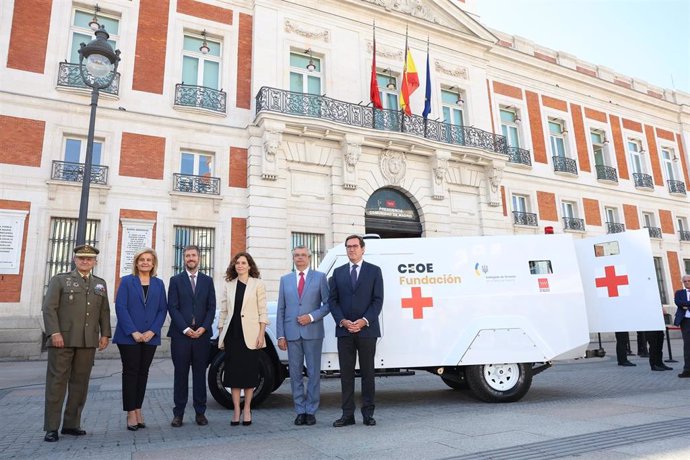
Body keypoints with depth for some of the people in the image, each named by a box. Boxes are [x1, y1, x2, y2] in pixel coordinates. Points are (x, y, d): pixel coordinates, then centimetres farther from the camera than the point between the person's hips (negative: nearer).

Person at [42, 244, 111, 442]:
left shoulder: (100, 283, 16)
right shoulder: (59, 280, 5)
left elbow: (104, 311, 14)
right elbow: (49, 308, -3)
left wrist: (105, 334, 4)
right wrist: (54, 332, -14)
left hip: (88, 342, 4)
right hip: (63, 339, -3)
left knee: (80, 383, 6)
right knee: (57, 381, 0)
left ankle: (71, 424, 16)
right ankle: (51, 428, 7)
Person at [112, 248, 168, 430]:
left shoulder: (158, 284, 9)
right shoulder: (127, 281, 1)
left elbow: (163, 309, 5)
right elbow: (120, 307, -7)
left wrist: (152, 331, -9)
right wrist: (133, 332, -15)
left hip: (150, 337, 3)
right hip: (129, 337, -3)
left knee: (143, 373, 7)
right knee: (130, 372, 0)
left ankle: (138, 410, 16)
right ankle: (131, 413, 7)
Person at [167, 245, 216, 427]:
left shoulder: (207, 280, 10)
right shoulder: (176, 280, 5)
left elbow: (211, 307, 6)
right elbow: (172, 307, -2)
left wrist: (203, 328, -8)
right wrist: (185, 329, -12)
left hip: (202, 334, 2)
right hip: (180, 335, -1)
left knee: (200, 374, 6)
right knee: (181, 374, 4)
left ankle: (200, 412, 13)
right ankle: (178, 413, 12)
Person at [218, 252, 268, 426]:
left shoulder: (258, 284, 2)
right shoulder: (228, 285, 11)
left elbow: (263, 311, -1)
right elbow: (223, 311, 12)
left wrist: (261, 334, -9)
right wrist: (221, 335, 8)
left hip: (250, 334, -3)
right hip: (232, 333, 3)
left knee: (249, 371, 4)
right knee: (233, 371, 5)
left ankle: (247, 409, 17)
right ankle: (236, 410, 15)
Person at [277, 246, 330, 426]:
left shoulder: (320, 277, 4)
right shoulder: (285, 279, 11)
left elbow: (327, 304, 1)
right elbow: (281, 309, 8)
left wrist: (312, 316, -13)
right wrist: (280, 335, 2)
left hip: (312, 332, -2)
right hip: (292, 333, 2)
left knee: (313, 373, 3)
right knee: (295, 373, 7)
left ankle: (311, 411, 13)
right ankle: (300, 411, 18)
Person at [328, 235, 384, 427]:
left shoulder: (374, 271, 4)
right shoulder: (338, 272, 11)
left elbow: (378, 300, -2)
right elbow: (332, 300, 6)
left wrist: (364, 321, -14)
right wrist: (342, 321, -9)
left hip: (367, 330, -2)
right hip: (344, 330, 2)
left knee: (367, 372, 6)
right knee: (346, 373, 5)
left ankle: (368, 413, 15)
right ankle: (347, 414, 13)